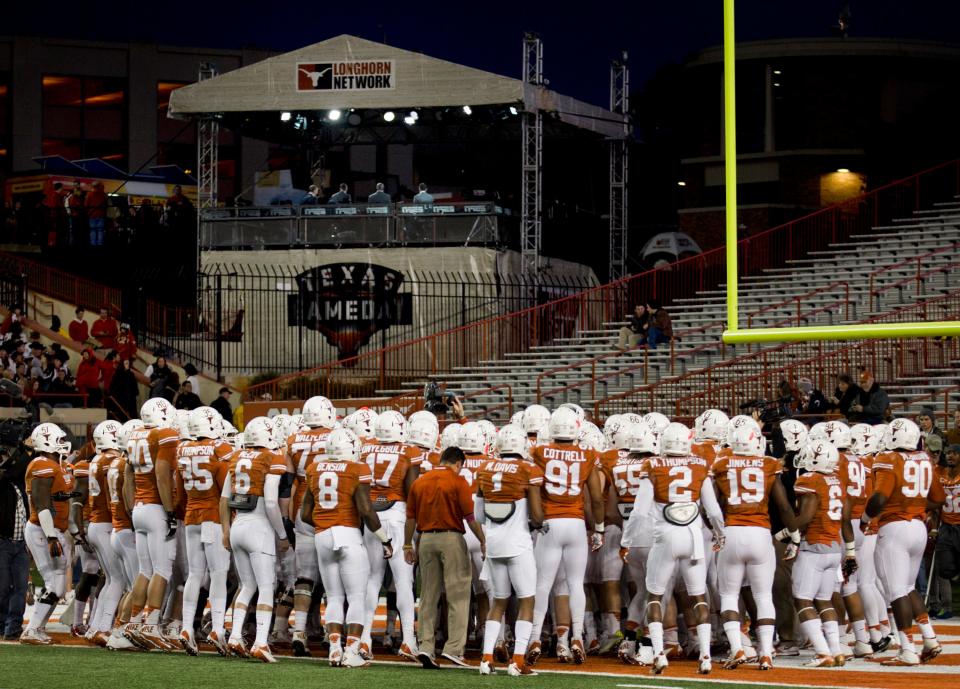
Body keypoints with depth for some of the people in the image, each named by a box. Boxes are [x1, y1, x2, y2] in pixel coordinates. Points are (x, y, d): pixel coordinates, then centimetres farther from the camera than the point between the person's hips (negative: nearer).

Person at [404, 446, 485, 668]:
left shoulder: (419, 482, 8)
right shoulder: (458, 482, -6)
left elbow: (411, 519, 10)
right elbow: (470, 517, -9)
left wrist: (408, 546, 16)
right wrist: (483, 541, 1)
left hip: (426, 539, 5)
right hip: (451, 537, -4)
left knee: (428, 596, 11)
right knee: (458, 594, 1)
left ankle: (426, 646, 6)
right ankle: (454, 647, -4)